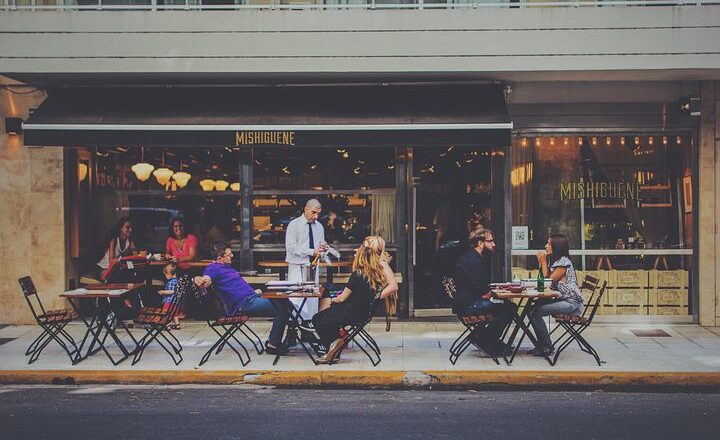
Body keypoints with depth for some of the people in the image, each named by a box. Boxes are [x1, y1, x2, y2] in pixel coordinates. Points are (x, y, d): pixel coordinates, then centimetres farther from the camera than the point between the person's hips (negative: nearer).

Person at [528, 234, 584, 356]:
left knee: (536, 312, -20)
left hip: (572, 304, -10)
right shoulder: (555, 261, 16)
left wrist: (544, 262, -6)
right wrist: (541, 262, 8)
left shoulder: (564, 262, -13)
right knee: (532, 310, -2)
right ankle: (541, 345, 2)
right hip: (562, 300, 10)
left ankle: (547, 348, -11)